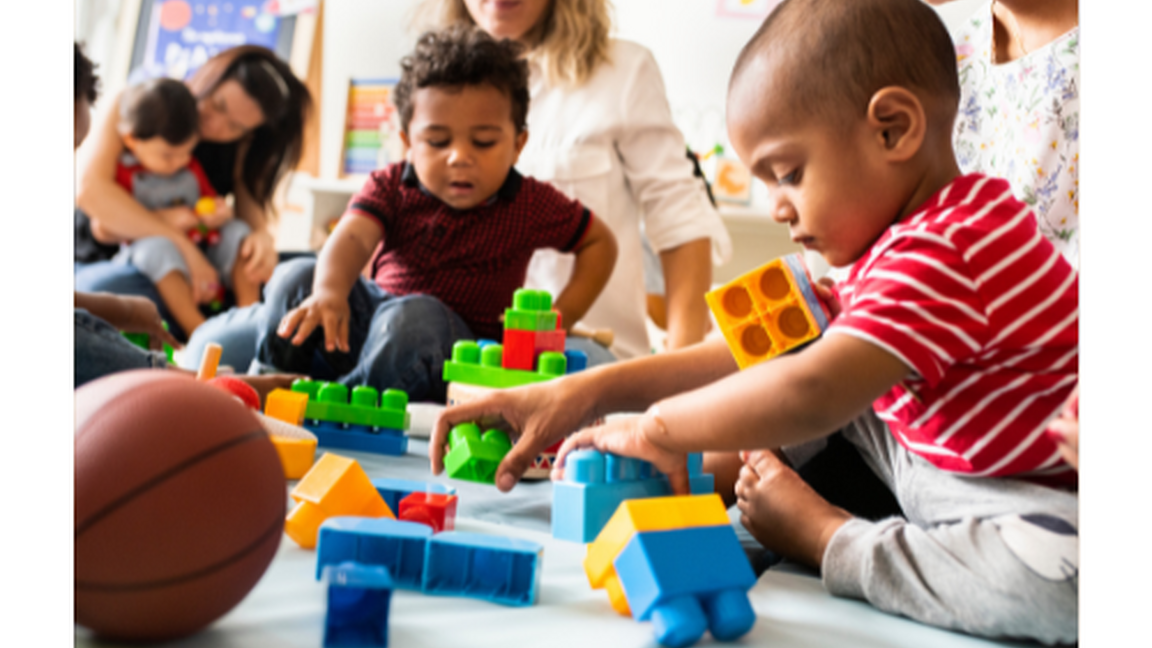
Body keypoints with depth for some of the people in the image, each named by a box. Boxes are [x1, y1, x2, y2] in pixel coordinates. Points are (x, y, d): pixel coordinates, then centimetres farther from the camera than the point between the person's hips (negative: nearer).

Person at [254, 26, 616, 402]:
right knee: (296, 278, -14)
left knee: (413, 317, -38)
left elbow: (600, 243, 5)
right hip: (372, 314, 4)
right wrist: (329, 292, -46)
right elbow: (352, 237, -22)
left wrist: (557, 319, -7)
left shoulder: (528, 205, -6)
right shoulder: (391, 187, -3)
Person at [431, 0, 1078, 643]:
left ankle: (820, 534, -22)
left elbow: (811, 393, -38)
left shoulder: (944, 252, -27)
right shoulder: (902, 243, 6)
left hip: (1046, 499, -8)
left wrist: (659, 428, -24)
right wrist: (594, 389, -6)